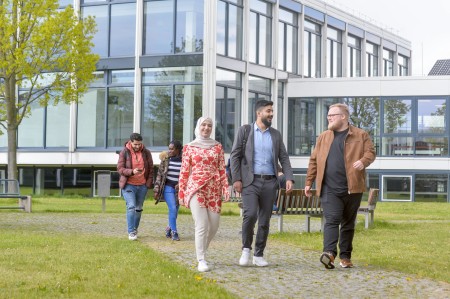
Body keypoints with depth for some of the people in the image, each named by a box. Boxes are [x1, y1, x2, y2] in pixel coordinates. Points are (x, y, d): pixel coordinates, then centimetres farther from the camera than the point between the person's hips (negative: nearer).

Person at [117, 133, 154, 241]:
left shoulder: (146, 153, 2)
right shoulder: (124, 152, -5)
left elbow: (150, 169, 8)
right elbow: (120, 168, -9)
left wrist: (149, 182, -2)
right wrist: (132, 171, -25)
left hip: (142, 185, 3)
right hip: (128, 185, -3)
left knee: (139, 208, 11)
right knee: (131, 206, -15)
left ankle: (135, 229, 25)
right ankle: (131, 232, -13)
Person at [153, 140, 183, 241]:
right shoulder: (166, 159, 1)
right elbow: (159, 174, 4)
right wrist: (156, 189, 0)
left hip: (179, 188, 1)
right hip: (168, 187, -1)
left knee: (175, 210, 7)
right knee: (172, 208, -13)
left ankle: (170, 227, 30)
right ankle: (174, 232, -5)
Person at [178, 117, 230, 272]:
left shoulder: (217, 147, 12)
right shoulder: (189, 147, 6)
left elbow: (222, 170, 9)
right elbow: (184, 171, 6)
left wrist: (225, 189, -1)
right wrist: (181, 193, 4)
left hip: (214, 190, 3)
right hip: (196, 188, -3)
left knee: (214, 225, 3)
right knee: (202, 224, -14)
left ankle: (201, 251, 28)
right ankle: (201, 260, -9)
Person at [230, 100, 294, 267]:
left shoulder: (276, 135, 13)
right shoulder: (245, 131, 3)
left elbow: (284, 158, 11)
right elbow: (235, 155, 0)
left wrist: (289, 178, -4)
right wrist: (236, 179, -8)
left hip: (269, 182, 4)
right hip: (250, 181, -4)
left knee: (265, 221, 4)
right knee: (250, 214, -19)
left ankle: (258, 255, 14)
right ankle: (246, 249, 1)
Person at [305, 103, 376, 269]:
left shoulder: (361, 135, 6)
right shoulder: (324, 137, 14)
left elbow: (370, 152, -1)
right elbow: (314, 160, 15)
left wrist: (363, 161, -23)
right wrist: (308, 182, 12)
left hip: (352, 188, 0)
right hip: (330, 189, 0)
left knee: (348, 223, 8)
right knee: (332, 220, -14)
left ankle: (345, 257, 16)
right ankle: (329, 253, -26)